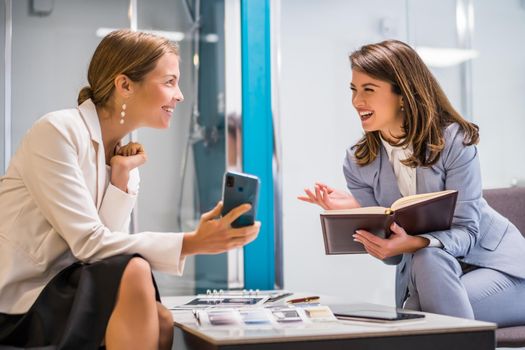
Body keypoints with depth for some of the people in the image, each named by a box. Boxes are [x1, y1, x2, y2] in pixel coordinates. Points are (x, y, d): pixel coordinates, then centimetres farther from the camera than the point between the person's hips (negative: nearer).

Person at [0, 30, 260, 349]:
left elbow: (106, 248, -4)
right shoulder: (58, 132, -17)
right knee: (133, 272, -26)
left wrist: (121, 178, -12)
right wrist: (193, 242, -28)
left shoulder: (123, 156, 5)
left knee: (159, 322, -18)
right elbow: (89, 244, -23)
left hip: (64, 288, 6)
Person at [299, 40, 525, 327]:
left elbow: (466, 232, -20)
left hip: (496, 263, -2)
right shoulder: (358, 162, -5)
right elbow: (389, 252, -6)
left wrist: (413, 244, -40)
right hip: (431, 272, 2)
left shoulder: (454, 141, -16)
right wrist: (354, 211, -25)